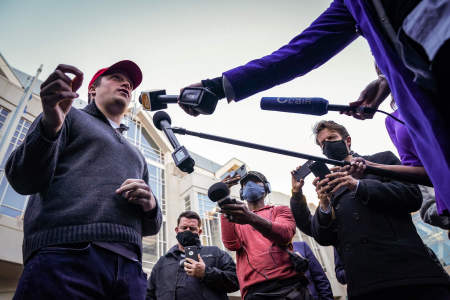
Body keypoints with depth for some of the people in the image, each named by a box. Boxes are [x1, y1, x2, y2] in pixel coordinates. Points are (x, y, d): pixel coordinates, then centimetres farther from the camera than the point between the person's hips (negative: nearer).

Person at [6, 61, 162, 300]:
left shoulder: (136, 155, 27)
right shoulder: (71, 117, 13)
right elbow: (24, 181, -1)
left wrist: (151, 206, -1)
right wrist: (50, 125, -18)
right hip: (64, 255, -4)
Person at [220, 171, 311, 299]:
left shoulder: (280, 210, 13)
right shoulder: (235, 220, 19)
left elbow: (285, 235, -10)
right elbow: (232, 245, -3)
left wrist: (251, 218, -30)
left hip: (289, 284, -1)